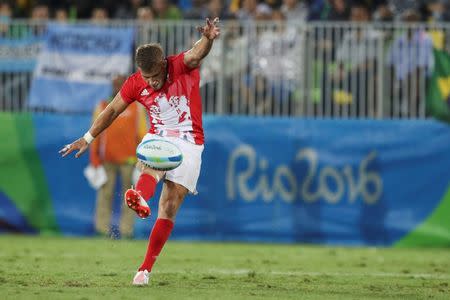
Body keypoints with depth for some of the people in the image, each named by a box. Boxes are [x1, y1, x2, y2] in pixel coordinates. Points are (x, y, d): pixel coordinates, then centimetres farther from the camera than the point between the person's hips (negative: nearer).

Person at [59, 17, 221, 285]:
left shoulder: (182, 67, -15)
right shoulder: (135, 84, -5)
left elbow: (197, 54, -37)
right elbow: (113, 110, 9)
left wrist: (208, 39, -59)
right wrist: (88, 138, 11)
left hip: (189, 144, -2)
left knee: (169, 209, -10)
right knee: (151, 164, -36)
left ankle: (146, 268, -7)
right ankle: (140, 200, -71)